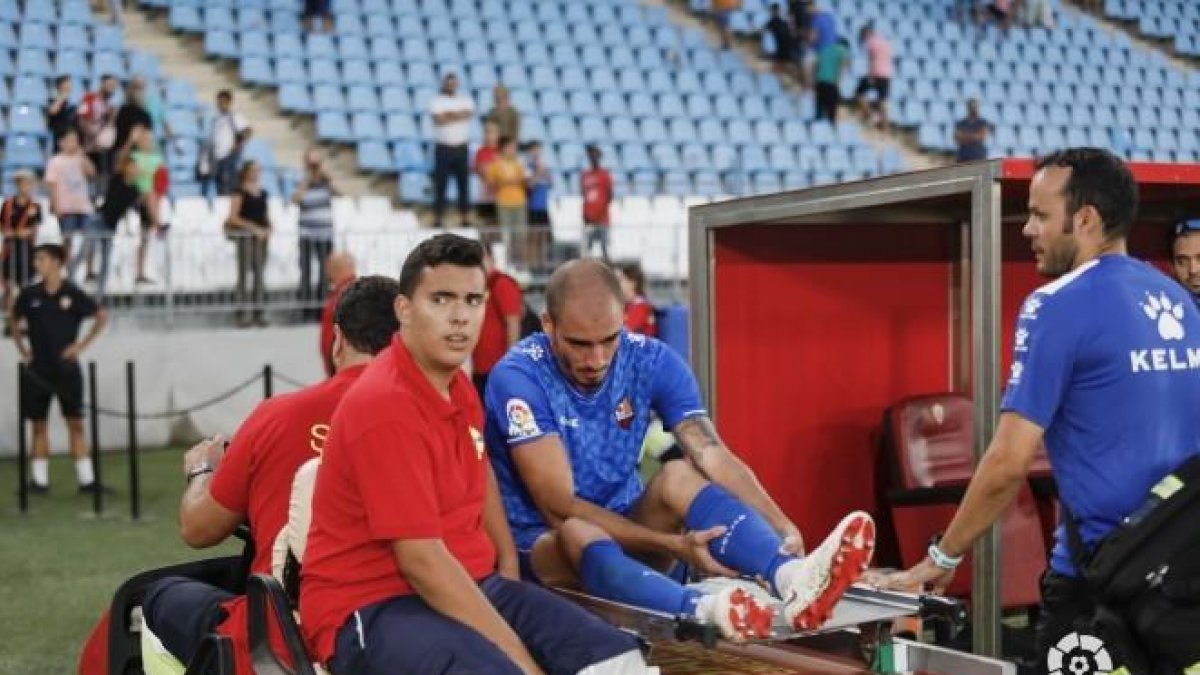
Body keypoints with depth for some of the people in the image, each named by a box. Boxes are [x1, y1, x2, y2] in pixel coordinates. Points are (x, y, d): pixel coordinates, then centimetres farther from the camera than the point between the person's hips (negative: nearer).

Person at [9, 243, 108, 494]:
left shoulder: (73, 294, -6)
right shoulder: (29, 294, 1)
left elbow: (101, 317, 3)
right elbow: (14, 320, 18)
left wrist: (82, 345, -2)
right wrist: (22, 348, 9)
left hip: (66, 367, -2)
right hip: (38, 368, 2)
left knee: (75, 423, -1)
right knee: (39, 424, 6)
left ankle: (86, 478, 0)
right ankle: (39, 479, 12)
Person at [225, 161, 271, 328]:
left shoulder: (263, 193, 14)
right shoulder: (240, 192, -4)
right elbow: (233, 217, -10)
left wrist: (268, 228, -1)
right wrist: (254, 228, -16)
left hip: (261, 236, 6)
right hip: (245, 234, -6)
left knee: (259, 273, 7)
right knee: (244, 273, -5)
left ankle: (258, 312, 11)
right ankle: (242, 313, -5)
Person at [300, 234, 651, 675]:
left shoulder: (455, 384, 9)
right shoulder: (385, 405, -19)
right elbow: (422, 561, -22)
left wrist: (509, 564, 17)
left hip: (469, 586, 8)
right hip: (373, 606, -8)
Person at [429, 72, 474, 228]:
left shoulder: (465, 100, 11)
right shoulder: (436, 101, 1)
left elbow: (469, 113, -9)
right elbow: (438, 120, -15)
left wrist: (448, 115, -13)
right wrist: (457, 116, -9)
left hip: (461, 148, 3)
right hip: (443, 148, -3)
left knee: (464, 183, 4)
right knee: (440, 184, -3)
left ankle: (464, 218, 11)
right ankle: (437, 219, 1)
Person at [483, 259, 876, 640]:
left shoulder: (651, 360, -8)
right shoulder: (518, 377, -20)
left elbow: (712, 456, -19)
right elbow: (560, 506, -23)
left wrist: (784, 530, -36)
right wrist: (673, 545, -30)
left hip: (624, 526, 4)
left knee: (679, 477, -26)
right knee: (579, 533, -38)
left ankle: (792, 578, -53)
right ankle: (705, 609, -68)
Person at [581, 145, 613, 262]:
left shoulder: (604, 174, -1)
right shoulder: (585, 176, 12)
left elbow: (610, 196, -4)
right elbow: (584, 196, 14)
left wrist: (602, 211, -13)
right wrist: (585, 215, 5)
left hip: (601, 218, -4)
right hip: (589, 219, 4)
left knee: (604, 247, -2)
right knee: (586, 248, -2)